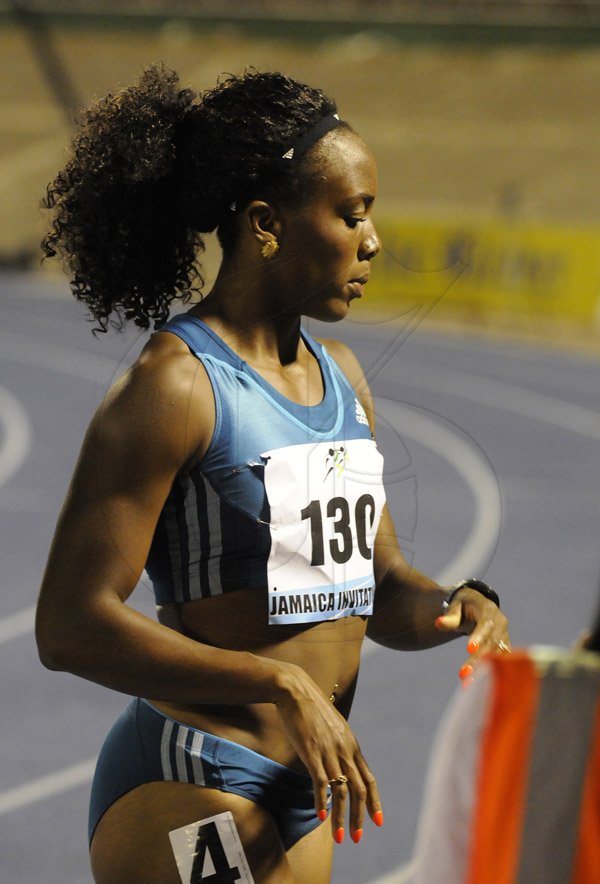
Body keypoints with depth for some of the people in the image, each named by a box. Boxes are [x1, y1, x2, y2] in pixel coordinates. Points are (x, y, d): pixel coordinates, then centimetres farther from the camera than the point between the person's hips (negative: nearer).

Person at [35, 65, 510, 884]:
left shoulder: (339, 375, 12)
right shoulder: (175, 385, -14)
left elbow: (383, 587, 19)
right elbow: (72, 625, -20)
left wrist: (455, 605, -4)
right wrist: (282, 685, -24)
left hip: (301, 791, 9)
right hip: (186, 787, -8)